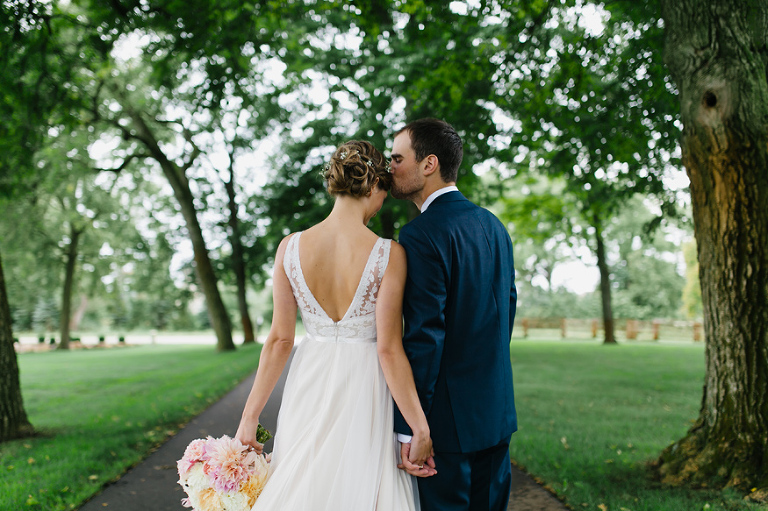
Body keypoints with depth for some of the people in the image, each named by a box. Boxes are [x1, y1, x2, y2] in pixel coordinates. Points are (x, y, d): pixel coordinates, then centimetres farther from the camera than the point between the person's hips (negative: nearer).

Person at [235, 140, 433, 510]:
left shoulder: (290, 248, -6)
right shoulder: (389, 255, -15)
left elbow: (279, 340, -3)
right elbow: (389, 350, -16)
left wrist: (250, 416, 5)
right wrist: (421, 430, -10)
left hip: (309, 390, 3)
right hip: (364, 392, -3)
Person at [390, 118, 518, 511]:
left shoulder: (422, 234, -17)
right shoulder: (493, 225, 9)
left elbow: (424, 335, -21)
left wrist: (408, 429, -18)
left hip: (450, 418, -8)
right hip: (498, 410, 8)